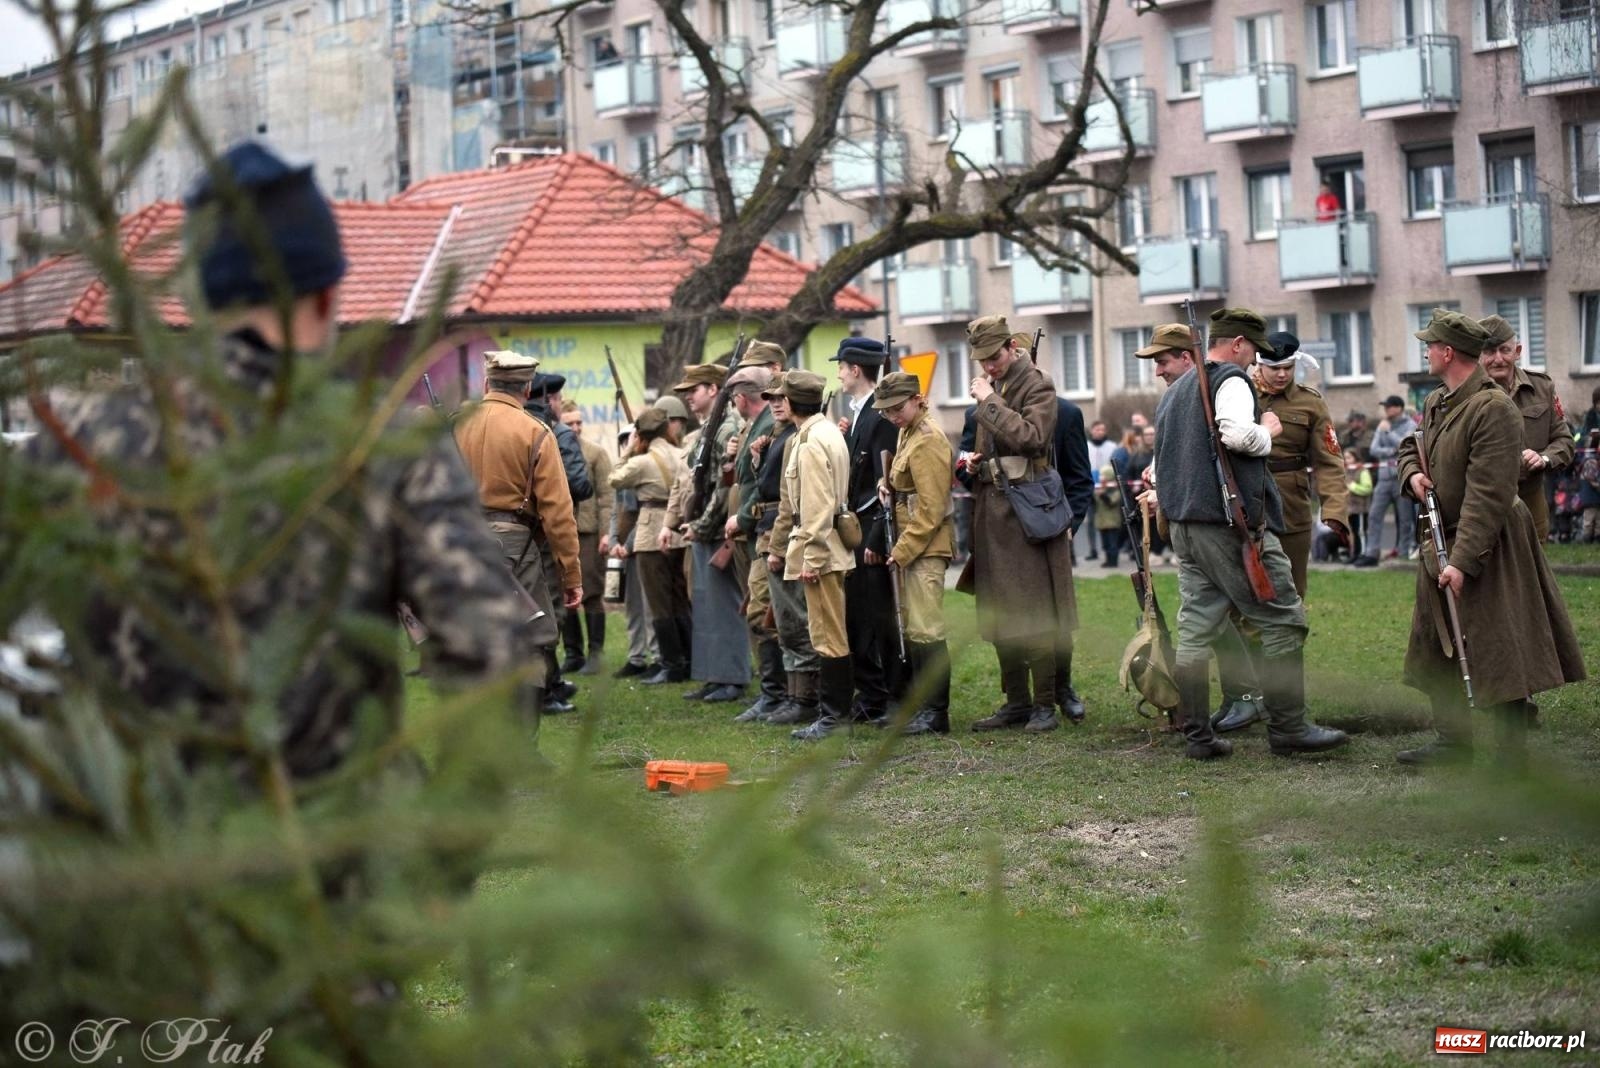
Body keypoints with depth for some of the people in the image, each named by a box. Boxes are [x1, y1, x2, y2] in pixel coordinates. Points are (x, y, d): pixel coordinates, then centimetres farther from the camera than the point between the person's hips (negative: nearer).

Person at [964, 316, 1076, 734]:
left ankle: (1045, 704, -3)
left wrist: (990, 401, -18)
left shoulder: (1037, 385, -6)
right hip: (992, 510, 8)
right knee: (999, 615, 9)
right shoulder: (991, 388, 17)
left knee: (1035, 613, -7)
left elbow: (1033, 437, -22)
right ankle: (1016, 701, 16)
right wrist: (975, 460, 9)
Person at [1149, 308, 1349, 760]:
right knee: (1283, 621, -3)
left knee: (1196, 629, 7)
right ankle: (1287, 728, -4)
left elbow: (1159, 466, 25)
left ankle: (1197, 735, 6)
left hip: (1184, 526, 9)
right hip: (1233, 523, -9)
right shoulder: (1231, 380, -6)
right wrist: (1267, 431, -6)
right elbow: (1237, 434, -24)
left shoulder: (1174, 392, 22)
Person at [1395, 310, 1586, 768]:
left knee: (1498, 652, -7)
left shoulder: (1494, 409, -21)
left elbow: (1488, 496, -24)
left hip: (1485, 547, -9)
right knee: (1438, 646, 14)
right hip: (1441, 540, 9)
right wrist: (1412, 473, 2)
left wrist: (1462, 561, -27)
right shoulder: (1435, 403, 8)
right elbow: (1410, 446, 27)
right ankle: (1453, 740, 25)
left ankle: (1514, 755, -1)